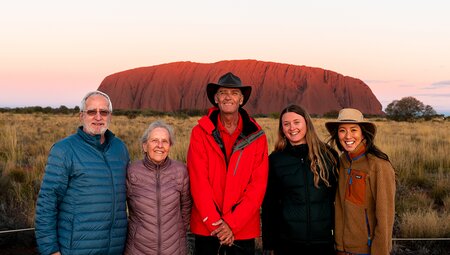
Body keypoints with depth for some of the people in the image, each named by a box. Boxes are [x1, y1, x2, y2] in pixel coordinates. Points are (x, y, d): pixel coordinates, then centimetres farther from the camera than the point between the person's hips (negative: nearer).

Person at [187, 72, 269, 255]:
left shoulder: (256, 136, 0)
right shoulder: (200, 132, -2)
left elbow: (258, 185, -5)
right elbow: (198, 181, -8)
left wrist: (232, 223, -13)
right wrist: (215, 223, -14)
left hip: (243, 228, 1)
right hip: (207, 227, 0)